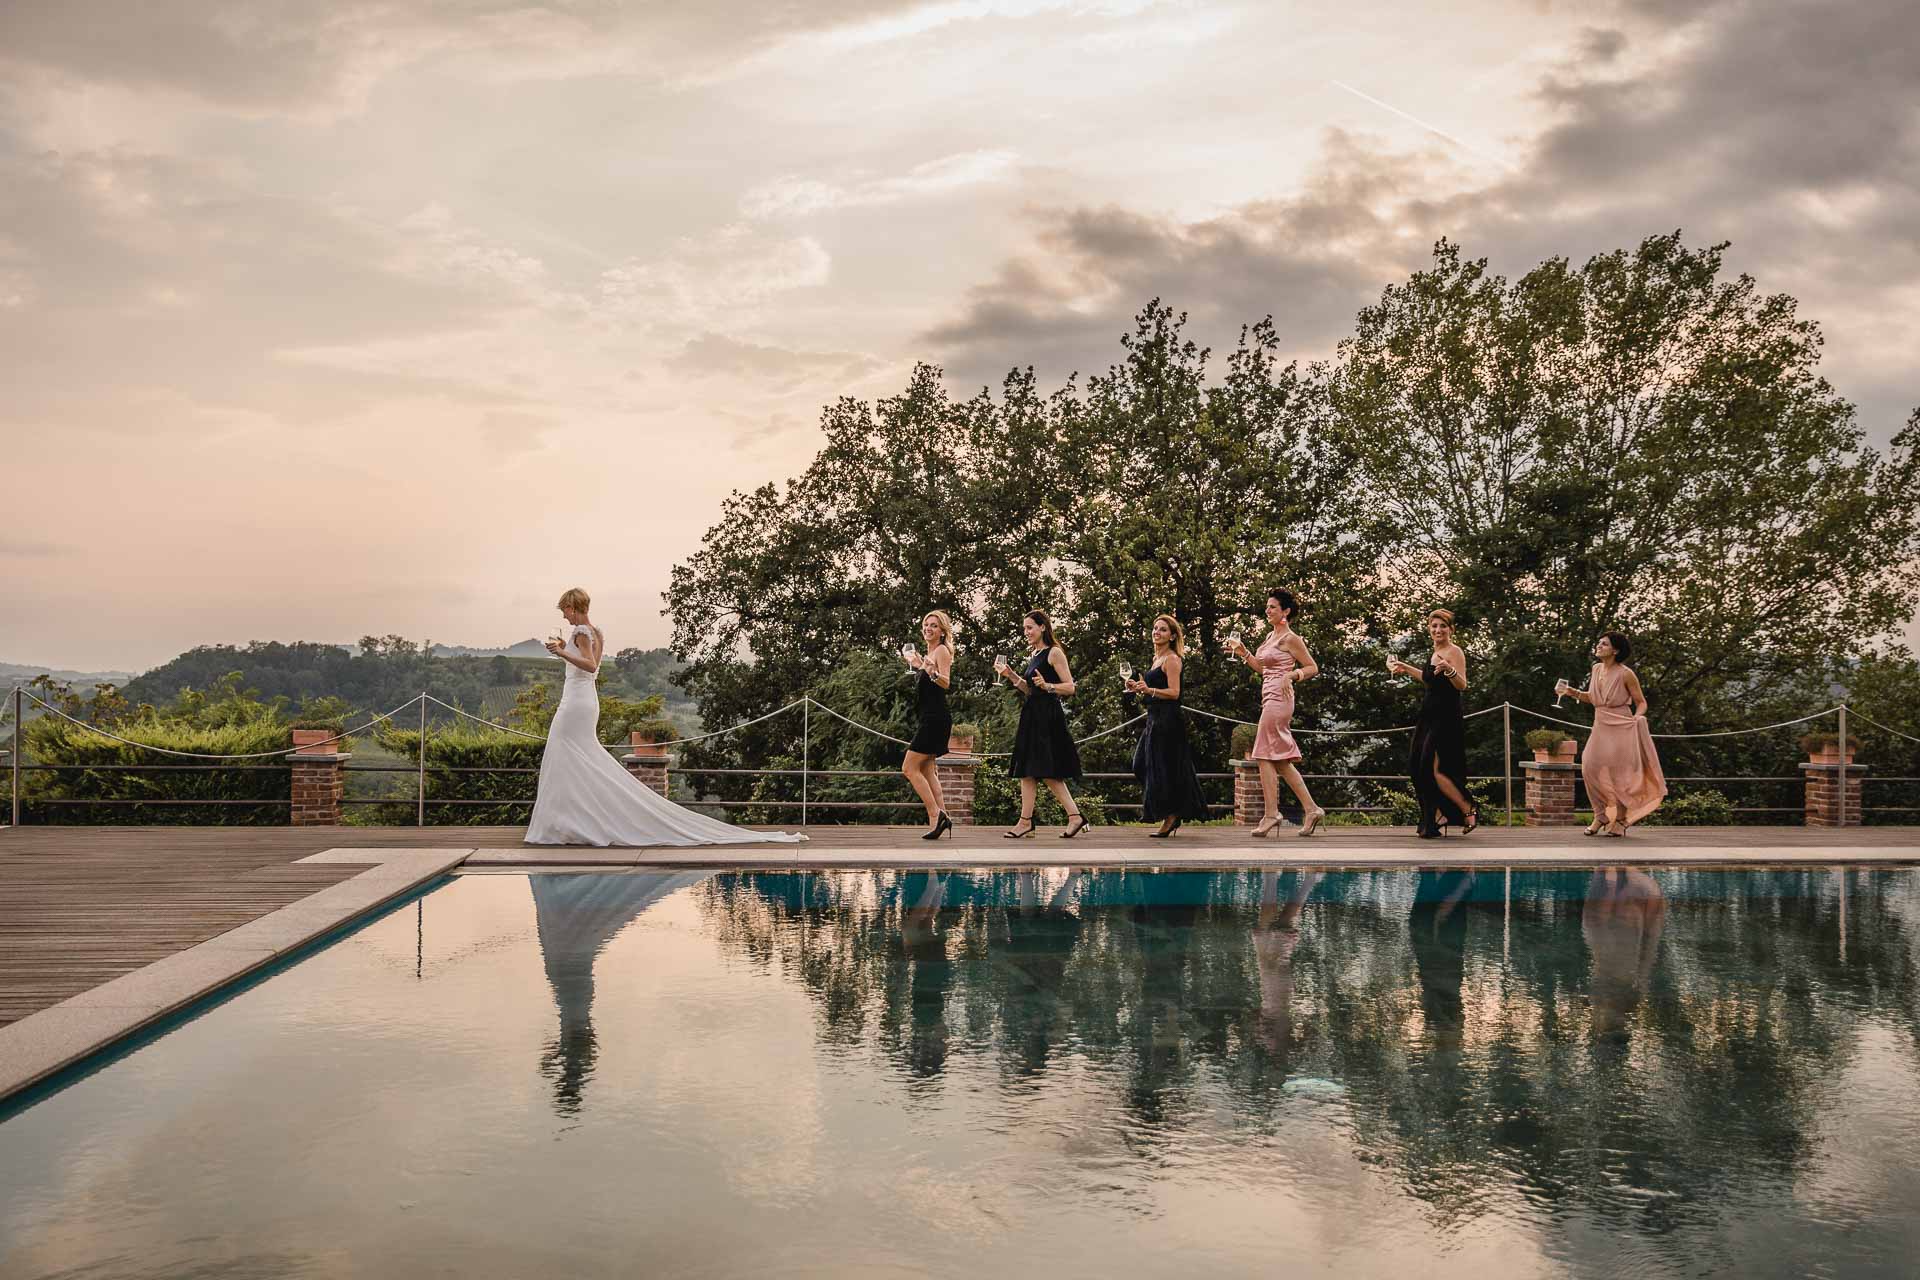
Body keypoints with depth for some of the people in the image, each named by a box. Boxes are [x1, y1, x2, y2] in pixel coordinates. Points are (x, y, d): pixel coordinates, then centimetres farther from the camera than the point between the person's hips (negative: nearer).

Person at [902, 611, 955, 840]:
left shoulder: (942, 651, -8)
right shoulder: (928, 653, 19)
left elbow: (946, 683, -22)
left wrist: (932, 672, -41)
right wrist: (917, 664, 28)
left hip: (935, 717, -10)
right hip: (927, 718, 10)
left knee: (910, 768, -11)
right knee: (927, 770, 8)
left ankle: (936, 815, -13)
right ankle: (940, 816, 7)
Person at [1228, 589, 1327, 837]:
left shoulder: (1290, 638, -9)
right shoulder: (1270, 636, 17)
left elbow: (1313, 668, -6)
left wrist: (1292, 675, -22)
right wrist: (1242, 652, 15)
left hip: (1278, 699, -10)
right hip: (1270, 698, 10)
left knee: (1265, 756, -8)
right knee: (1281, 760, 8)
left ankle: (1270, 814, -5)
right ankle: (1311, 809, 11)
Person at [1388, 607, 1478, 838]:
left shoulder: (1454, 652, -10)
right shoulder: (1435, 653, 16)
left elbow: (1462, 685, -22)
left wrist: (1449, 669, -41)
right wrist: (1406, 668, 43)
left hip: (1446, 720, -9)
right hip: (1429, 719, 9)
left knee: (1435, 769, -13)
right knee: (1419, 767, 5)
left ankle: (1469, 811, 1)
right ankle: (1437, 820, 11)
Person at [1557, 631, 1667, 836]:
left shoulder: (1625, 674, -9)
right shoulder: (1596, 669, 7)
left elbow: (1641, 703, -2)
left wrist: (1636, 719, -20)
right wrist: (1572, 692, 6)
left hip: (1621, 728, -5)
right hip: (1600, 727, 5)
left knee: (1619, 773, -2)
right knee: (1590, 767, -7)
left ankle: (1620, 820, 12)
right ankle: (1600, 815, 8)